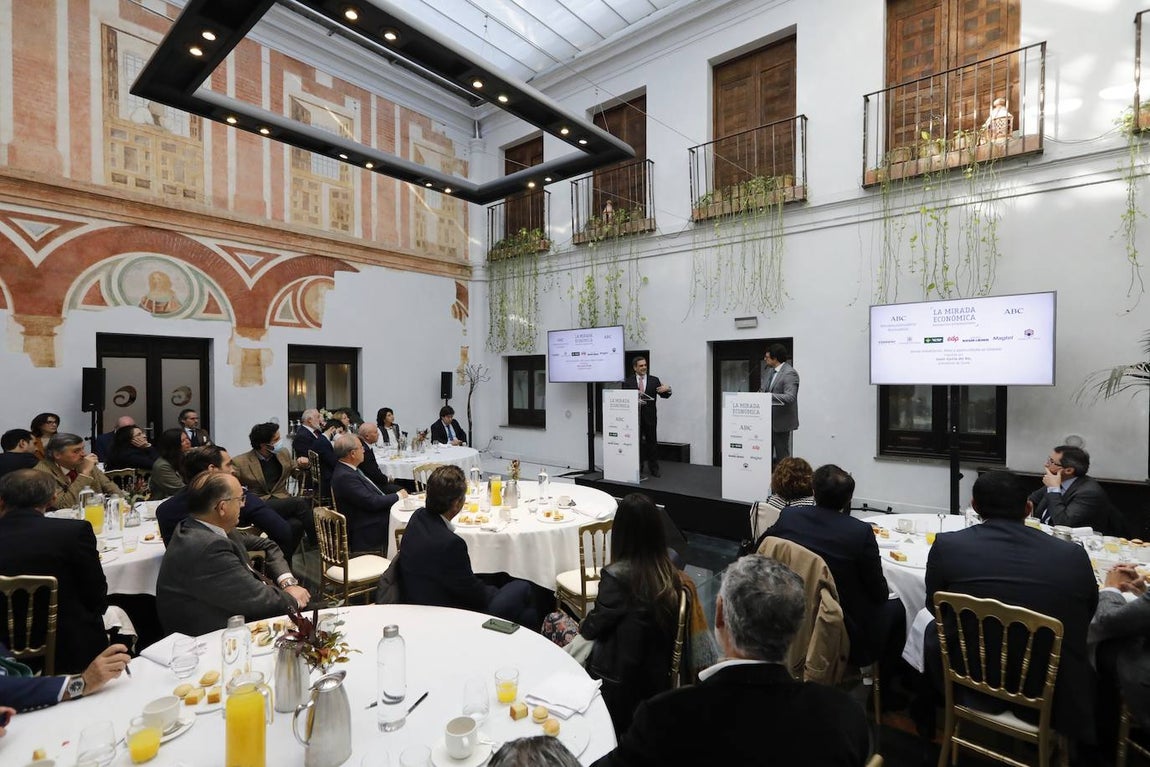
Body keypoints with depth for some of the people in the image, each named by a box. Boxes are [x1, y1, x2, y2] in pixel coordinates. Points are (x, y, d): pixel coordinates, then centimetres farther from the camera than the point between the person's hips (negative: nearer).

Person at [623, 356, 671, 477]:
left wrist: (667, 389, -21)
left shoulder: (654, 380, 4)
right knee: (637, 442, 9)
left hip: (650, 417, 0)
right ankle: (638, 467, 21)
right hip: (635, 416, 0)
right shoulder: (628, 381, 2)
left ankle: (654, 468, 14)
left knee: (652, 442, 5)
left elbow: (664, 395, 1)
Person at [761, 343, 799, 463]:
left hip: (781, 421, -8)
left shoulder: (790, 373, -17)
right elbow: (763, 390, 19)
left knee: (782, 456, 3)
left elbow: (790, 397, -27)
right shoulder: (771, 371, 11)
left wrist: (770, 396, -37)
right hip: (768, 420, 9)